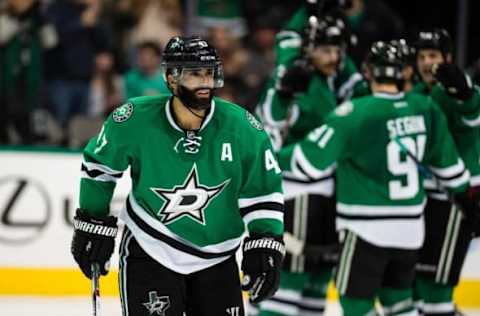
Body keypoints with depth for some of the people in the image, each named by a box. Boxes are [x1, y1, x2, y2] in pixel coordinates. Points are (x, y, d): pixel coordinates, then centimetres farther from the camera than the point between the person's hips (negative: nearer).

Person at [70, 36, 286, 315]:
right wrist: (93, 224, 5)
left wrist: (266, 246, -10)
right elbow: (99, 165, 2)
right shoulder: (135, 120, -17)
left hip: (216, 258, 3)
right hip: (149, 253, -3)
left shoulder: (242, 127, -13)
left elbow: (263, 189, -2)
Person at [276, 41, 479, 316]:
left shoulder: (355, 113, -17)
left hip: (367, 229, -6)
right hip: (411, 228, 6)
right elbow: (447, 161, 13)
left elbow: (310, 162, -17)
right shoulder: (426, 109, 0)